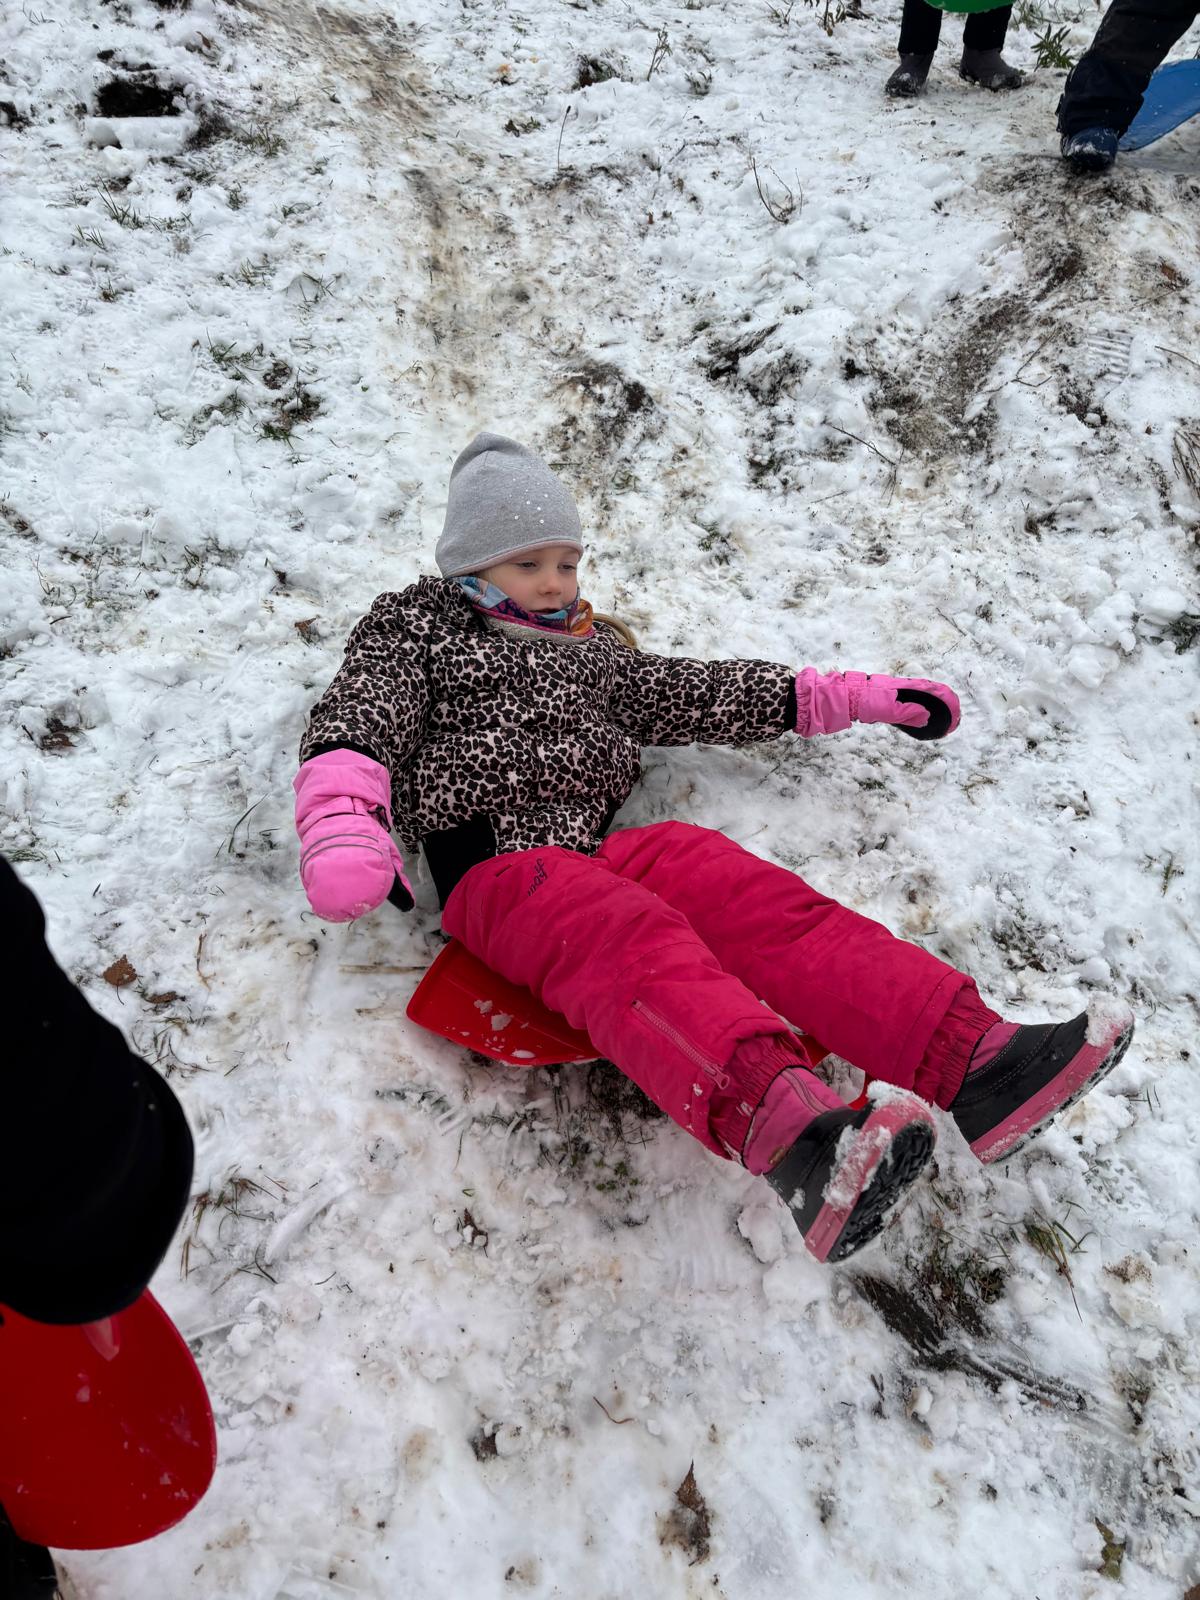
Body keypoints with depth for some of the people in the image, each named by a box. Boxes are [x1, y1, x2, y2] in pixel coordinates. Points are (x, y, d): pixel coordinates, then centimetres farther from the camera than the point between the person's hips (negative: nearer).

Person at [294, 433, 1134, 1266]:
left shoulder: (588, 648, 30)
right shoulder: (417, 628, 16)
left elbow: (703, 694, 31)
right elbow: (351, 731, 1)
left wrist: (859, 697, 30)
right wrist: (345, 838, -22)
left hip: (604, 848, 5)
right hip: (495, 865, -5)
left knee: (767, 906, -23)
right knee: (637, 945, -37)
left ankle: (973, 1060, -39)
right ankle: (787, 1131, -62)